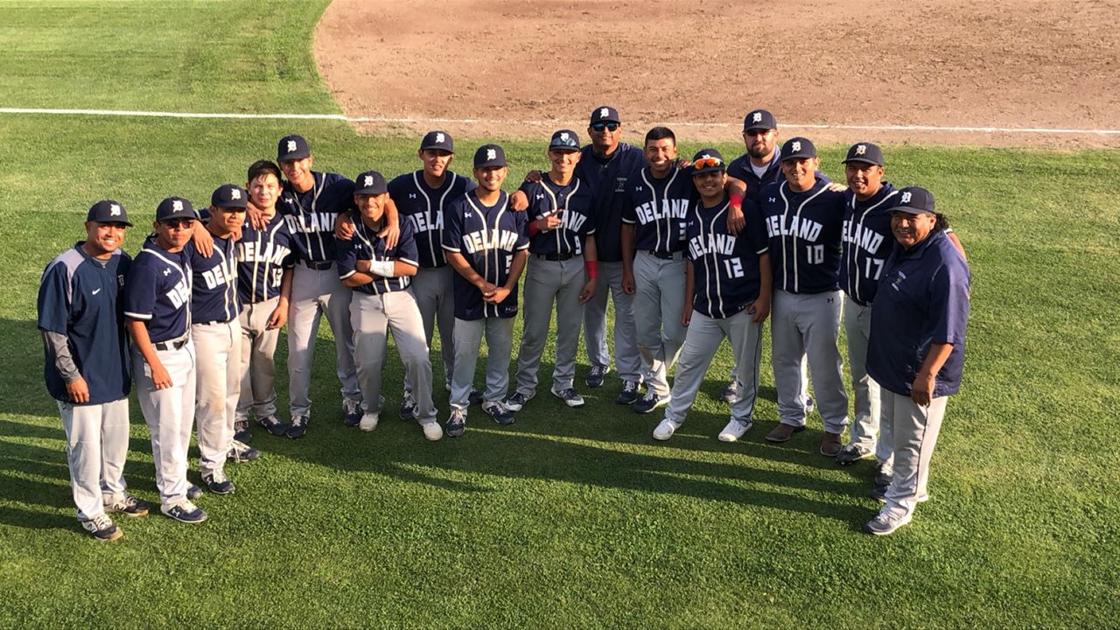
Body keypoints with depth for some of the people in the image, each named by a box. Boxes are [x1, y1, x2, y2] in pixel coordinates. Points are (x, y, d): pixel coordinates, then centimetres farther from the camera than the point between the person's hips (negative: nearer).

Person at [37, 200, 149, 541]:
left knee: (117, 439, 21)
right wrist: (71, 375, -18)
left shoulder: (122, 260, 0)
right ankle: (90, 511, 23)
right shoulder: (64, 269, -21)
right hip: (81, 378, -7)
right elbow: (52, 330, -18)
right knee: (86, 445, 6)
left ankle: (113, 493, 42)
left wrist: (128, 363, 14)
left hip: (116, 373, 7)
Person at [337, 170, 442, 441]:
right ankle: (371, 408, 31)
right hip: (366, 302, 0)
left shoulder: (401, 223, -6)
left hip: (401, 298, 0)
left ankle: (426, 414, 10)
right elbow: (348, 278, -12)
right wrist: (390, 269, -11)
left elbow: (411, 267, -12)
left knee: (418, 358, -8)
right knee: (368, 362, 2)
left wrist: (372, 266, -15)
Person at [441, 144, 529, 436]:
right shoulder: (459, 208, -8)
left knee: (501, 350, 14)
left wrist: (507, 288, -10)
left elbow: (522, 252, 1)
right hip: (469, 297, -3)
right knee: (465, 352, 5)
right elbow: (453, 253, -8)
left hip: (505, 296, 3)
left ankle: (494, 399, 31)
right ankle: (458, 407, 17)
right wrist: (482, 284, -15)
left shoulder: (514, 208, 0)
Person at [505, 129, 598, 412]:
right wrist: (539, 225, -19)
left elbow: (588, 238, 6)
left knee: (570, 329, 10)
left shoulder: (585, 193, 3)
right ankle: (525, 386, 17)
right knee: (534, 331, 3)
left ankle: (563, 383, 25)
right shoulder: (532, 188, -4)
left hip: (576, 266, 2)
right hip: (541, 265, -2)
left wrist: (592, 277, 2)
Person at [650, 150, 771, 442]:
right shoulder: (693, 215, 8)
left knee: (746, 365, 8)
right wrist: (689, 303, 16)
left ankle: (742, 416, 27)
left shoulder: (745, 209, -9)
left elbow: (764, 254, -7)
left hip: (743, 307, -4)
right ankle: (674, 415, 22)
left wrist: (764, 298, -10)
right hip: (705, 308, 5)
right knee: (689, 363, 8)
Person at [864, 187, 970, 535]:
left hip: (919, 373, -9)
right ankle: (911, 485, 43)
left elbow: (948, 330, -27)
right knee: (895, 431, 24)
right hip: (892, 364, 9)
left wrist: (927, 374, -26)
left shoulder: (945, 266, -27)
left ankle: (901, 503, 24)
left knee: (911, 441, 8)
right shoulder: (902, 249, 2)